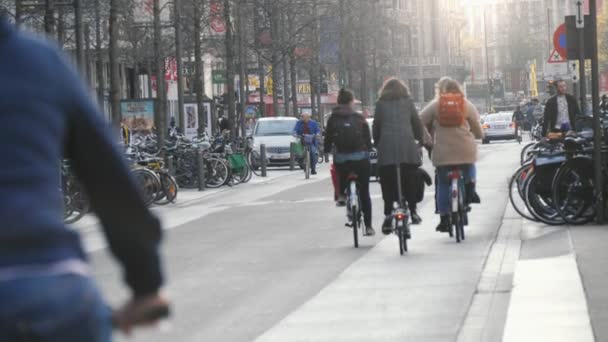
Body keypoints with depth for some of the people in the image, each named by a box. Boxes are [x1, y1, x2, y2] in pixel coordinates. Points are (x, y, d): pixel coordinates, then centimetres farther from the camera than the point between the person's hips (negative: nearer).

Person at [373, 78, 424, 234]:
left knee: (387, 183, 1)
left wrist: (377, 144, 18)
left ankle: (388, 214, -10)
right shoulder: (408, 102, 12)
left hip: (387, 146, 0)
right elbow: (417, 123, 10)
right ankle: (412, 211, 11)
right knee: (410, 180, 11)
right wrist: (420, 140, 21)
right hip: (407, 145, 0)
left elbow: (376, 126, 9)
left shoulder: (380, 104, 11)